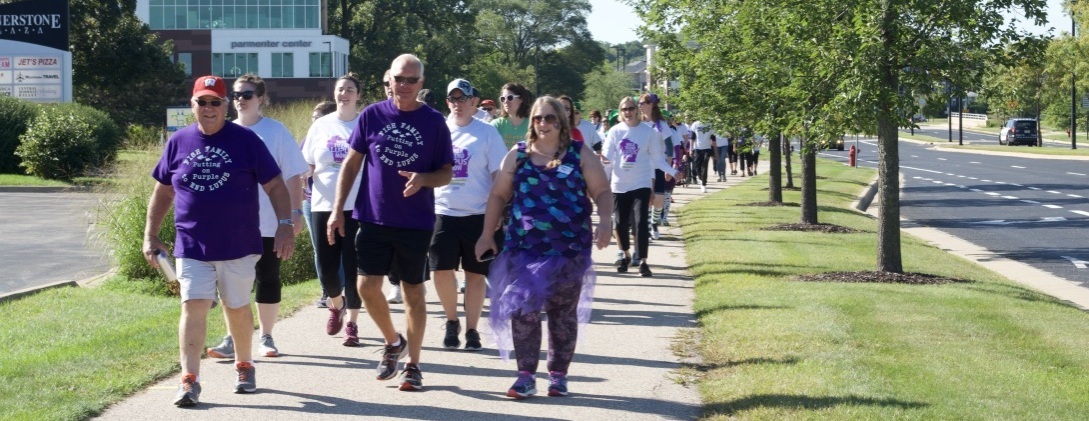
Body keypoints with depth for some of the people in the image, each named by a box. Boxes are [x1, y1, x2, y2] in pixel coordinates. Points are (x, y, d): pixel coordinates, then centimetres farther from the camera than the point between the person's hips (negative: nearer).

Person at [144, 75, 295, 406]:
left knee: (237, 307, 12)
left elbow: (275, 185, 0)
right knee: (193, 307, -8)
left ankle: (244, 367, 33)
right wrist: (150, 237, 9)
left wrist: (285, 225, -11)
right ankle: (189, 381, -10)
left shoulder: (245, 140, -2)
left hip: (239, 246, -1)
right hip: (192, 247, 1)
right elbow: (162, 192, 13)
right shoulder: (178, 142, 5)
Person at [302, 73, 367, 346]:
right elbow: (307, 165, 13)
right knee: (326, 269, 3)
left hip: (358, 207, -2)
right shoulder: (321, 126, 8)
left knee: (353, 268, -1)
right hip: (324, 206, 2)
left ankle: (352, 323, 10)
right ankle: (336, 304, 34)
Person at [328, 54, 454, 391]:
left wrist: (423, 179, -19)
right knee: (367, 285, -3)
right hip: (373, 218, 1)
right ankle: (393, 342, 23)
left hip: (416, 222, -1)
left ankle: (413, 365, 15)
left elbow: (447, 173, 3)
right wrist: (337, 209, 2)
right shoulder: (371, 116, 1)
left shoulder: (434, 122, -1)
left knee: (413, 291, 5)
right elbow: (351, 163, 7)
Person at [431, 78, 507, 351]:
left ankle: (471, 330, 15)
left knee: (475, 274, 4)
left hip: (477, 215, -2)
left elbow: (499, 175, -1)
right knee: (442, 270, -3)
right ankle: (451, 321, 18)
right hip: (442, 213, 2)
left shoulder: (487, 133, -1)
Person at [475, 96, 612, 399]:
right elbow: (498, 196, 11)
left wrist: (605, 221, -17)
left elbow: (602, 192, 1)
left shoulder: (580, 154, 3)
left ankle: (558, 375, 16)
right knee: (523, 309, -6)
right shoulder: (518, 155, 8)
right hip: (525, 246, 1)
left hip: (570, 247, -1)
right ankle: (526, 376, -1)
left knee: (563, 312, 6)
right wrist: (487, 235, 7)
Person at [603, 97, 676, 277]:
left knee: (641, 222, -12)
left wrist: (671, 171, -4)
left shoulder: (648, 132, -1)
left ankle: (643, 261, -10)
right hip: (619, 184, 2)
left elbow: (657, 157, 5)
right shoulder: (615, 131, 1)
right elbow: (606, 156, -3)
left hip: (641, 184, -2)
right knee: (621, 223, 6)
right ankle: (625, 255, 29)